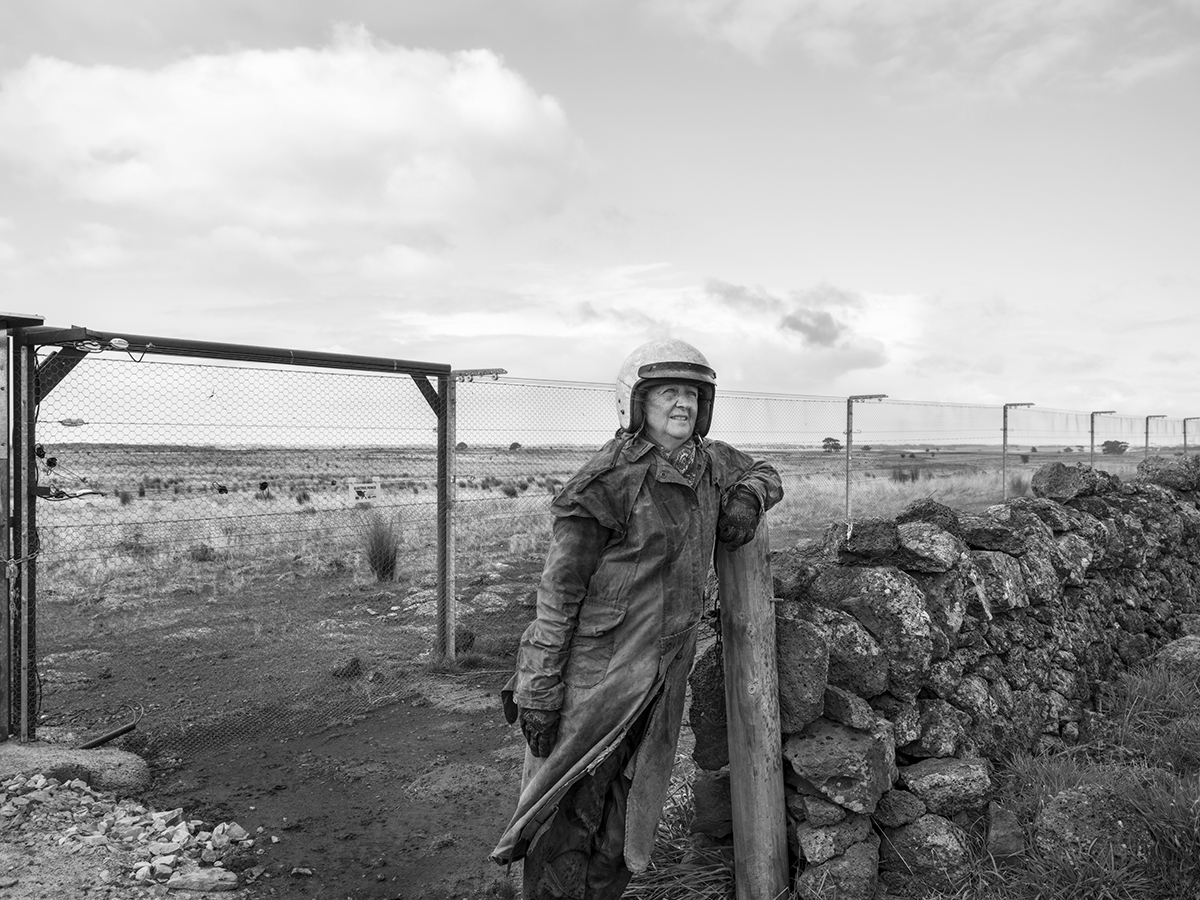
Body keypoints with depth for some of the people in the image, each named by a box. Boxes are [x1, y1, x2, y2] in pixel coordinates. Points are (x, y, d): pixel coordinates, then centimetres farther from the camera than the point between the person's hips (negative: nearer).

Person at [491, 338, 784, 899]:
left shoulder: (710, 463, 7)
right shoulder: (610, 478, -14)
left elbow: (764, 475, 29)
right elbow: (559, 587, -14)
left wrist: (747, 499, 3)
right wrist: (540, 687, -16)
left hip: (663, 676, 7)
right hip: (596, 672, -7)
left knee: (627, 810, 17)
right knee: (570, 811, 2)